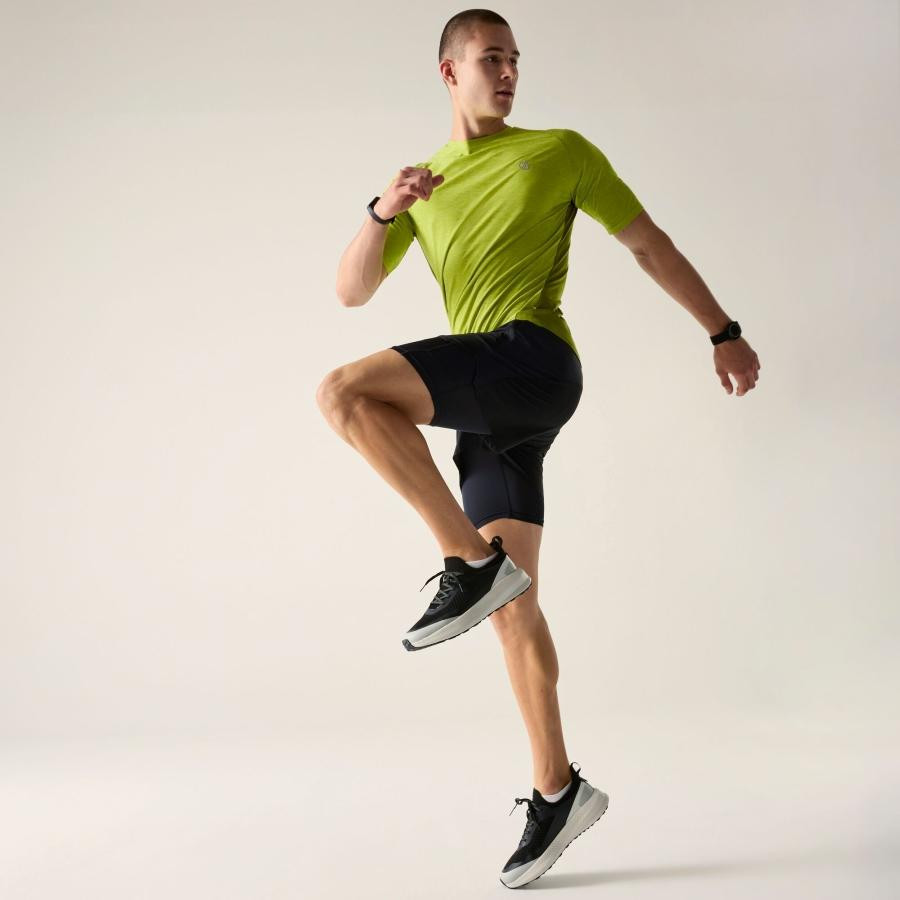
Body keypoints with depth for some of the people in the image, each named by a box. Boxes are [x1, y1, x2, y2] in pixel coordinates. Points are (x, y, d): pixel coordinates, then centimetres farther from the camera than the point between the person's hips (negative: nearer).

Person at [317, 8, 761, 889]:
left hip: (534, 360, -5)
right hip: (486, 407, 5)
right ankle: (557, 791, 11)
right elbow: (351, 291, 14)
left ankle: (473, 563, -19)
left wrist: (723, 333, 10)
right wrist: (382, 212, -5)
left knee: (343, 391, -25)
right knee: (511, 605, 3)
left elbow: (650, 243, 13)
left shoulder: (559, 151, 12)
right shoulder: (423, 185, 22)